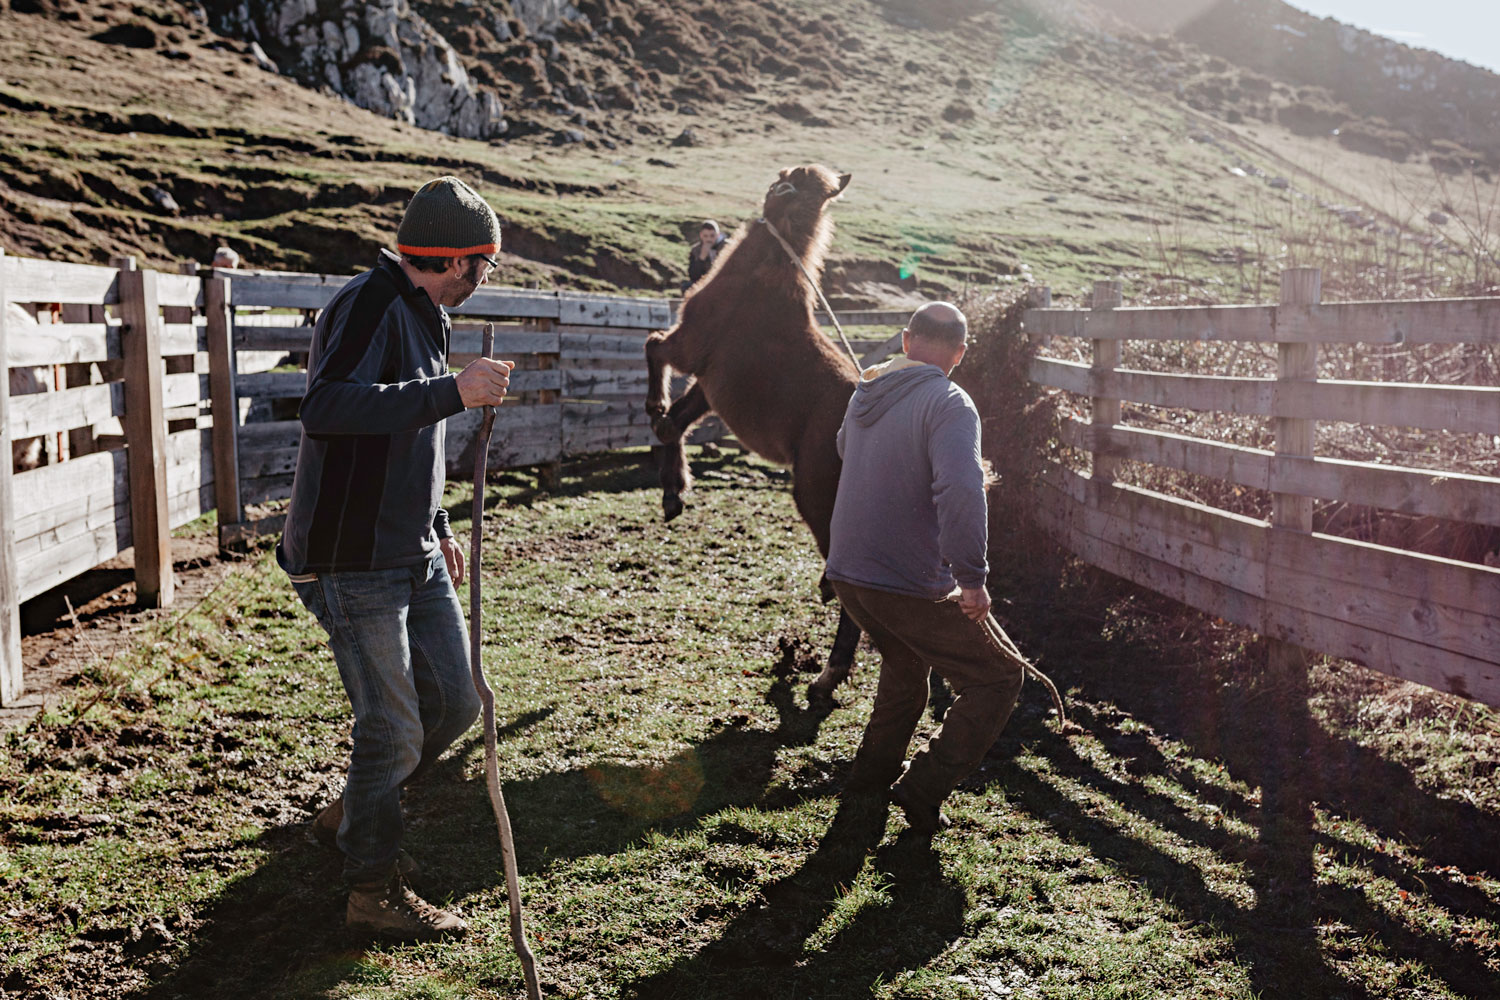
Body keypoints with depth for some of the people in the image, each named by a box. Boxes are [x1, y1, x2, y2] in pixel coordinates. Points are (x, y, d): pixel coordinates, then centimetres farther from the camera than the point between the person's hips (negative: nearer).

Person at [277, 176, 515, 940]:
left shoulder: (421, 316, 15)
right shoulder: (368, 306, -16)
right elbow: (327, 408, -33)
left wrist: (437, 529, 25)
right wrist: (452, 393, -35)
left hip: (412, 557, 10)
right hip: (353, 562, -9)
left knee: (454, 700, 12)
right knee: (392, 728, -3)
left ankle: (351, 816, 34)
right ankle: (374, 891, 16)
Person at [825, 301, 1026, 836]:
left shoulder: (864, 391, 8)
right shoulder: (949, 403, -16)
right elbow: (960, 490, -31)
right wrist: (972, 577, -25)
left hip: (847, 572, 8)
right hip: (911, 585, -8)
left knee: (905, 663, 32)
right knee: (998, 679, 7)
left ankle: (871, 773, 37)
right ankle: (922, 792, 4)